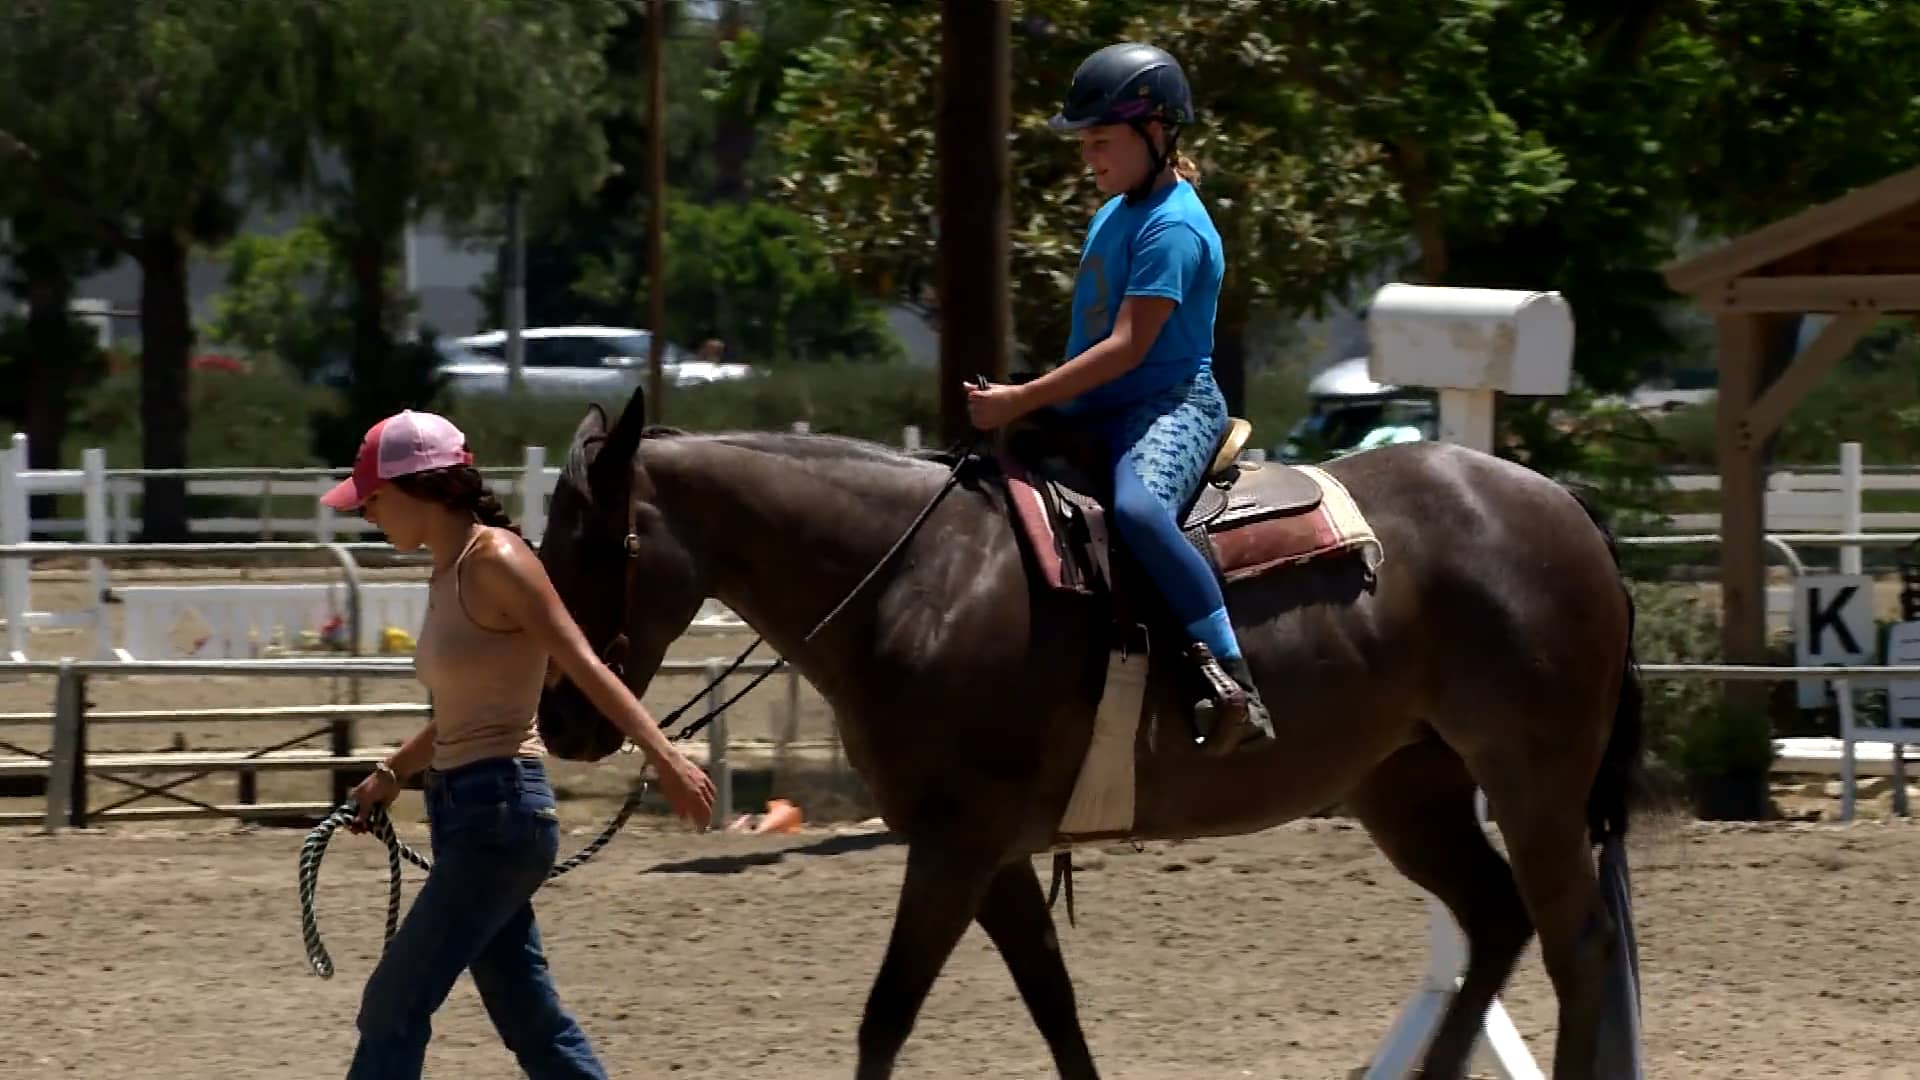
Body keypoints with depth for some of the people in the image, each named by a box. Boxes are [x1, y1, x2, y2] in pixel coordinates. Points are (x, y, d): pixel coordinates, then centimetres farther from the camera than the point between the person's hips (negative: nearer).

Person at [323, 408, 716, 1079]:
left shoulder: (497, 564, -14)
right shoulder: (448, 574, 12)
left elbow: (586, 669, -22)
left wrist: (665, 758, -31)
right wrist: (392, 774, 24)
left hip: (499, 811, -10)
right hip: (464, 809, 10)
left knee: (394, 1006, -6)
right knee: (532, 1022, 11)